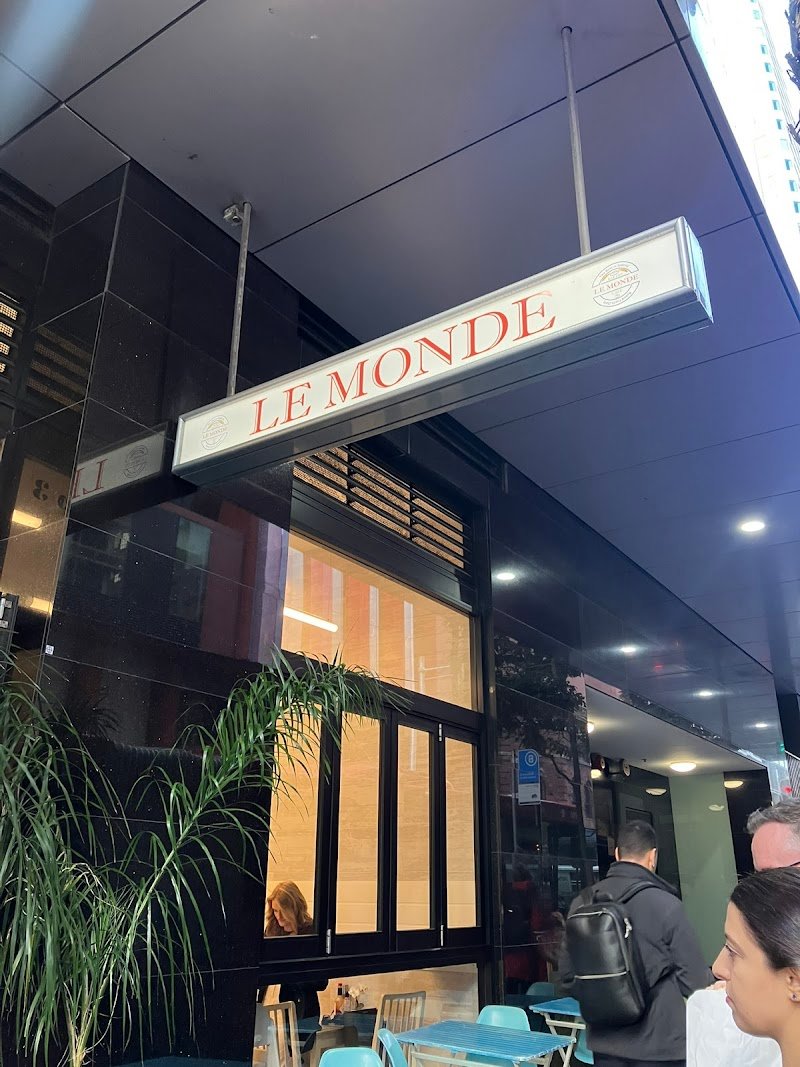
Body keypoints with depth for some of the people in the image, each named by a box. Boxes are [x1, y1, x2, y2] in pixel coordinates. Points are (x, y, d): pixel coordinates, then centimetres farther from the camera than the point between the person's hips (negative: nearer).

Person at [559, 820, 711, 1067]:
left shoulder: (583, 902, -4)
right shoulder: (665, 904, -18)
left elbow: (568, 976, 4)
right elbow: (695, 980, -12)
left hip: (605, 1043, 4)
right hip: (659, 1044, -4)